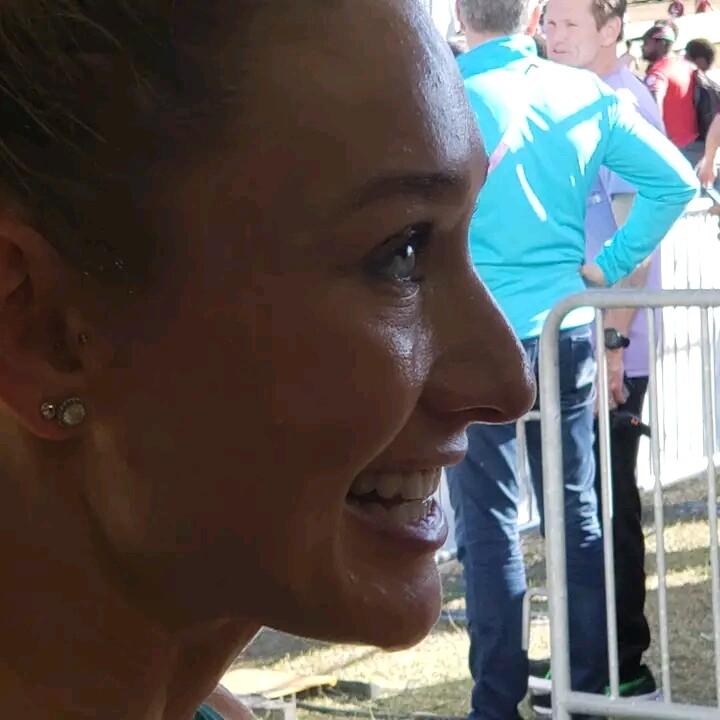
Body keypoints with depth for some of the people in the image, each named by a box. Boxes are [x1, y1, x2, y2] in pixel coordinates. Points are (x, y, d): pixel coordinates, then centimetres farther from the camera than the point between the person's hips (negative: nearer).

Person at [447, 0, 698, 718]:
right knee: (577, 514, 12)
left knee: (488, 526, 3)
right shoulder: (584, 94, 0)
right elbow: (674, 179, 1)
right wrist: (608, 265, 3)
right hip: (568, 329, 4)